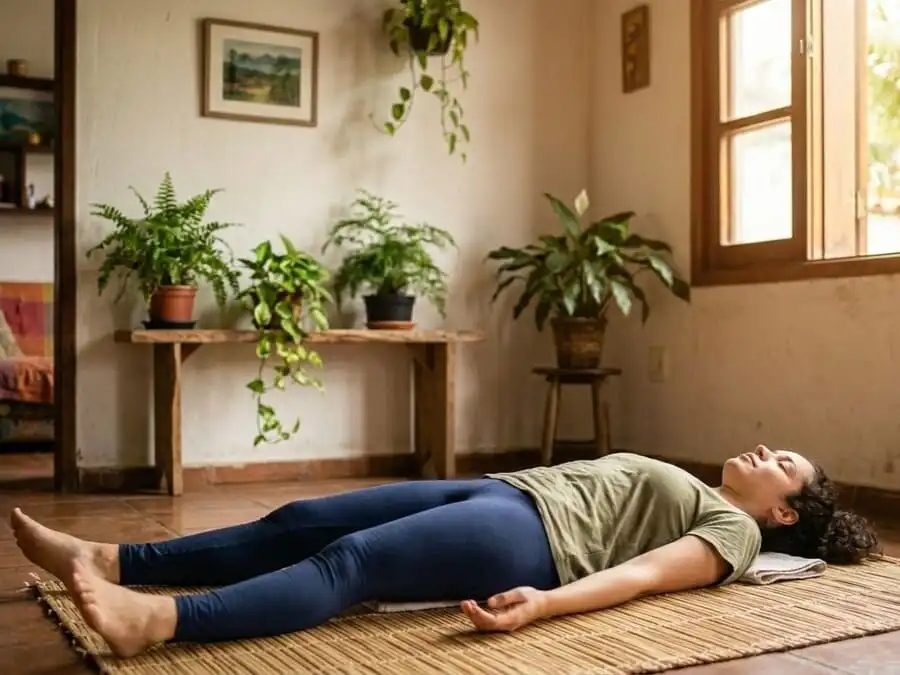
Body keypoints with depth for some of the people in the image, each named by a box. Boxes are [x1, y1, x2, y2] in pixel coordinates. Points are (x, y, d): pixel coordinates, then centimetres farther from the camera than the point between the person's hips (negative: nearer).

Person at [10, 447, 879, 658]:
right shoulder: (692, 490, 33)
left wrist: (543, 602, -30)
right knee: (301, 520, -5)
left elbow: (640, 572, -13)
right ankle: (110, 560, -7)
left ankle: (156, 621, -43)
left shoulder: (734, 530, 6)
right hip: (507, 490, 8)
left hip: (538, 537, -8)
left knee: (349, 559, -30)